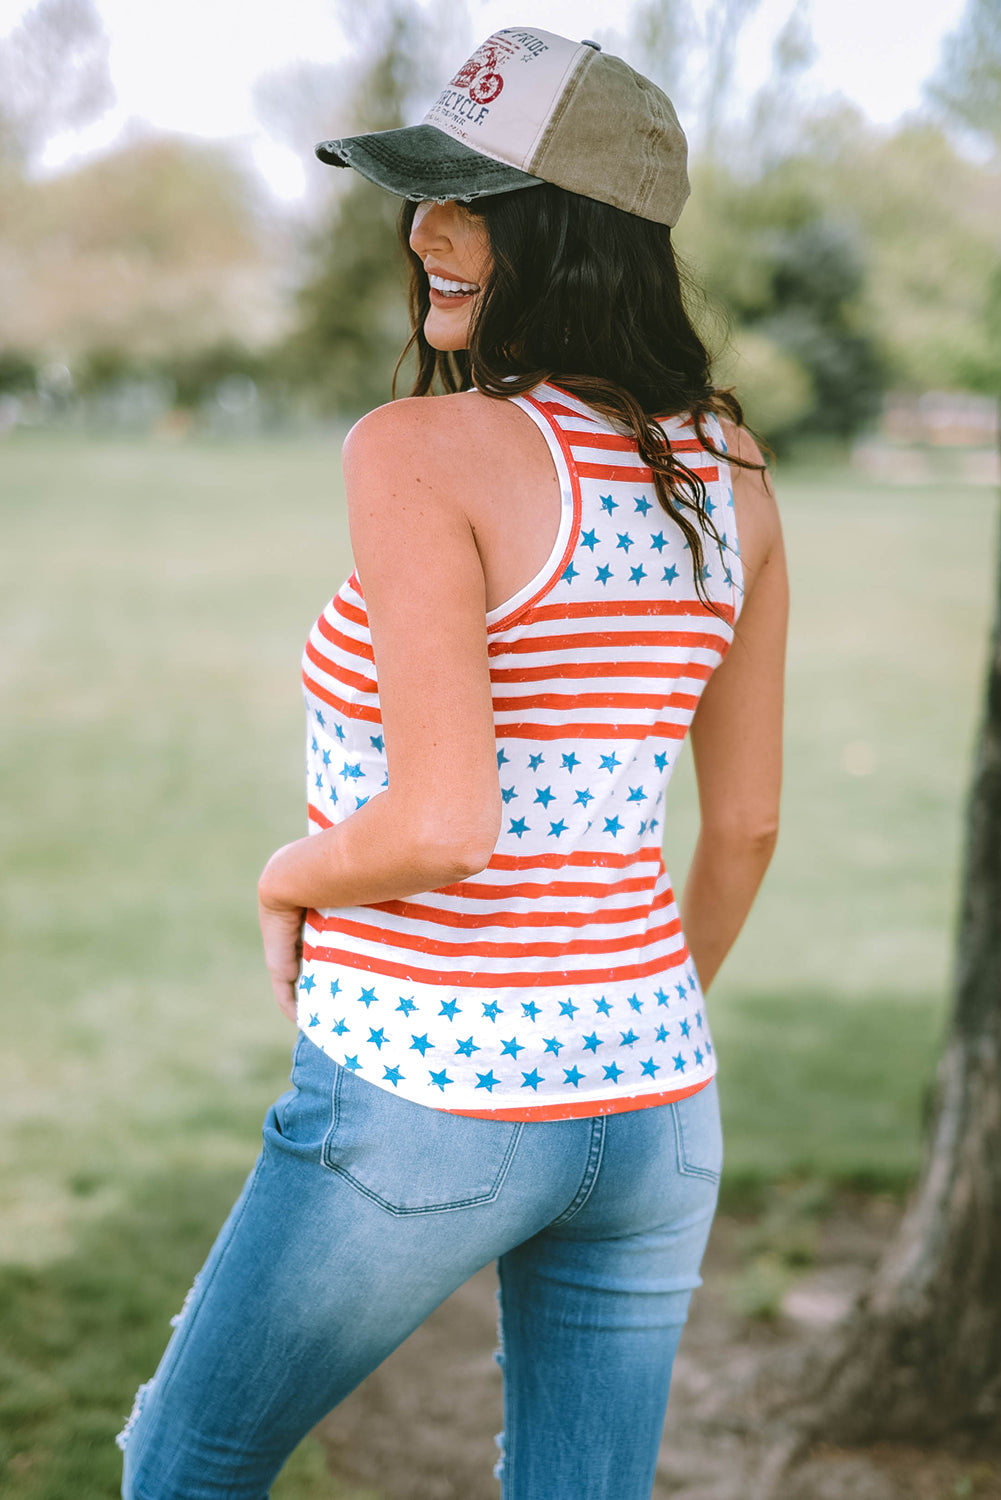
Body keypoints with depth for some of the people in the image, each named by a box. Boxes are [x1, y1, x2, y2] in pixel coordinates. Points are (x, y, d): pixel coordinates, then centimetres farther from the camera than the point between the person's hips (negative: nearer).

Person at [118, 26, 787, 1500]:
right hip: (649, 1097, 6)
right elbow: (747, 819, 10)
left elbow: (441, 824, -26)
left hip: (427, 1098, -6)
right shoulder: (726, 469, 3)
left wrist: (289, 879, -4)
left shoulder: (419, 452, -18)